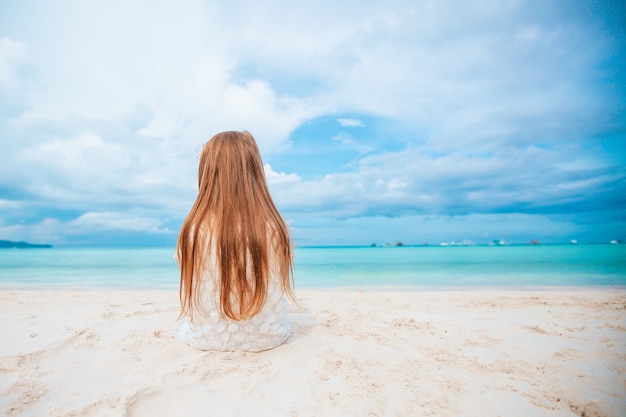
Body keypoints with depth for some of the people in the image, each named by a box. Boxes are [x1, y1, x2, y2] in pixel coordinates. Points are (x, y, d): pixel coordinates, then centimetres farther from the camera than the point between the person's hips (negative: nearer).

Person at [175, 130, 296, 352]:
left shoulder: (193, 230, -22)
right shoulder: (275, 229, -21)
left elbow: (190, 297, -7)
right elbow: (277, 293, -6)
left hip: (207, 338, 1)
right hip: (267, 337, 0)